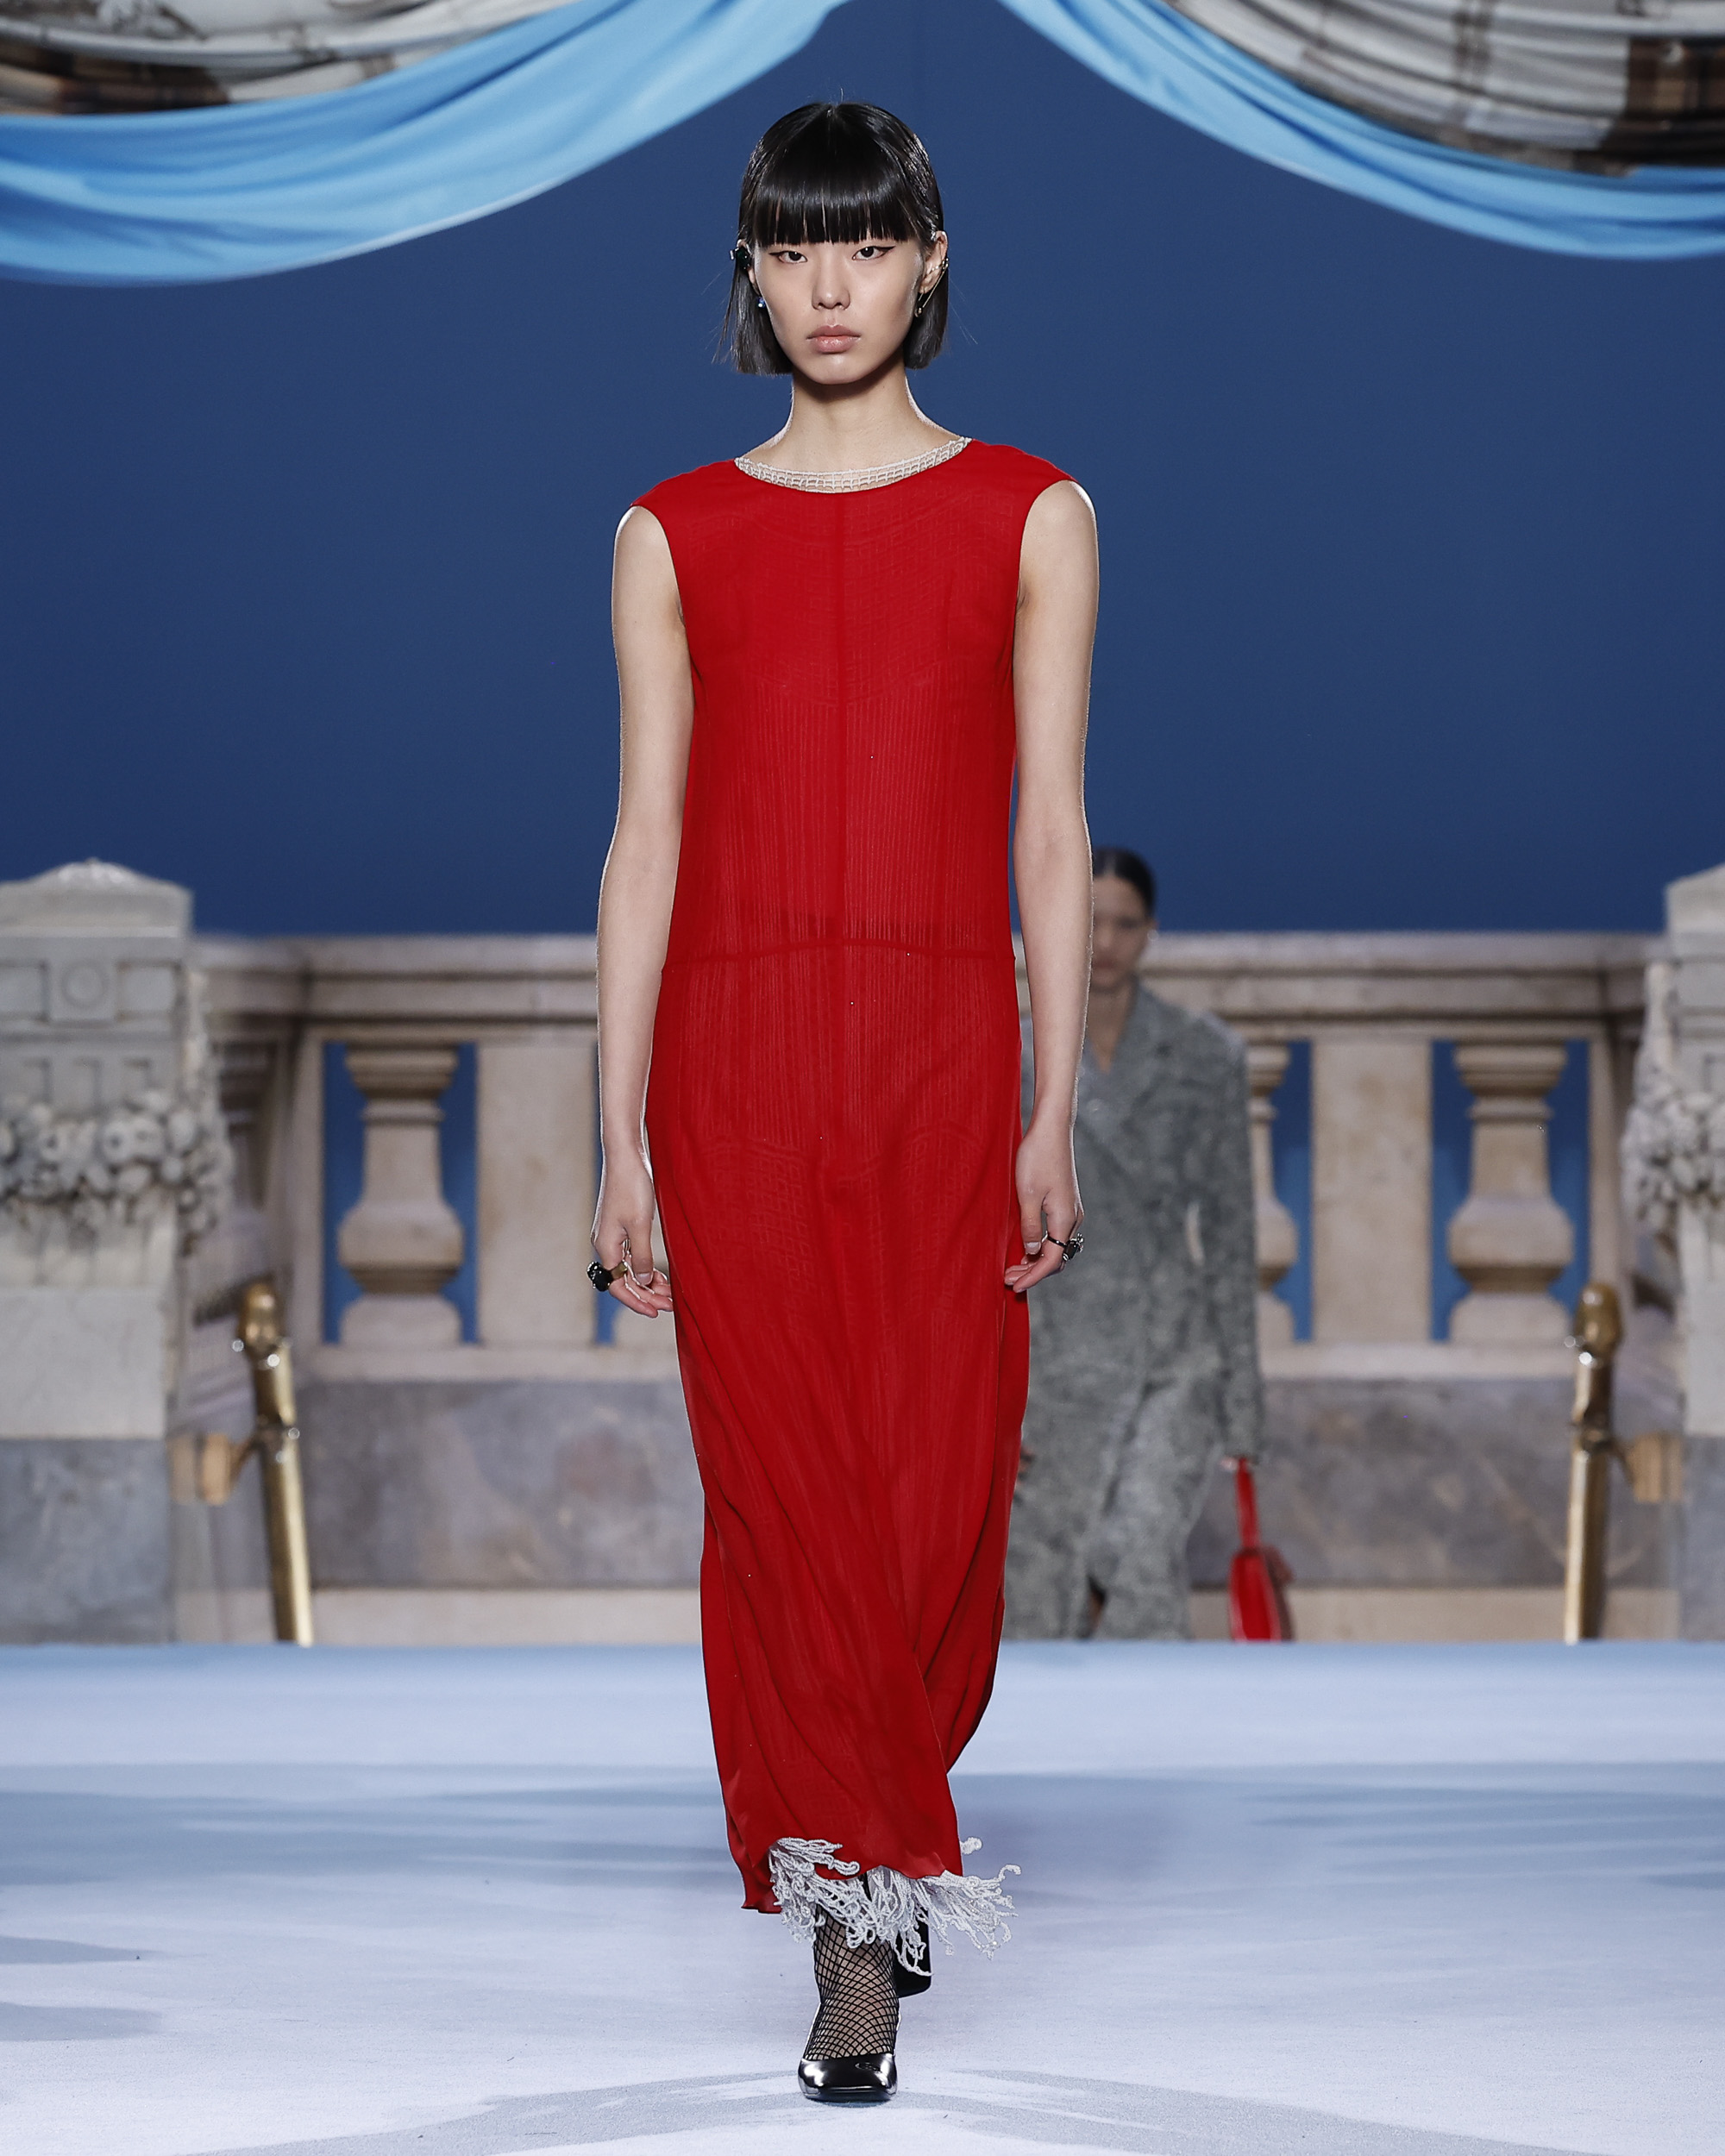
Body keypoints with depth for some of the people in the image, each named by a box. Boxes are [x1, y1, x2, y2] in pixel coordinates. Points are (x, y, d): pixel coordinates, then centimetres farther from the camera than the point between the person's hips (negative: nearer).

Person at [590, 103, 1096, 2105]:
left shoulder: (1029, 516, 7)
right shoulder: (677, 535, 8)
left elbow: (1050, 827, 5)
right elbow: (647, 837, 7)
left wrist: (1053, 1110, -2)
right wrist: (622, 1141, 2)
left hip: (946, 1054, 0)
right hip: (737, 1055, 0)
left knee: (939, 1482, -2)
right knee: (786, 1483, -5)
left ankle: (867, 1856, 21)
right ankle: (856, 1934, -2)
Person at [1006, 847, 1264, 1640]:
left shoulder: (1207, 1055, 4)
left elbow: (1229, 1225, 7)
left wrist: (1242, 1385, 5)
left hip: (1174, 1365, -1)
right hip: (1053, 1360, 1)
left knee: (1144, 1559, -23)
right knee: (1042, 1603, 2)